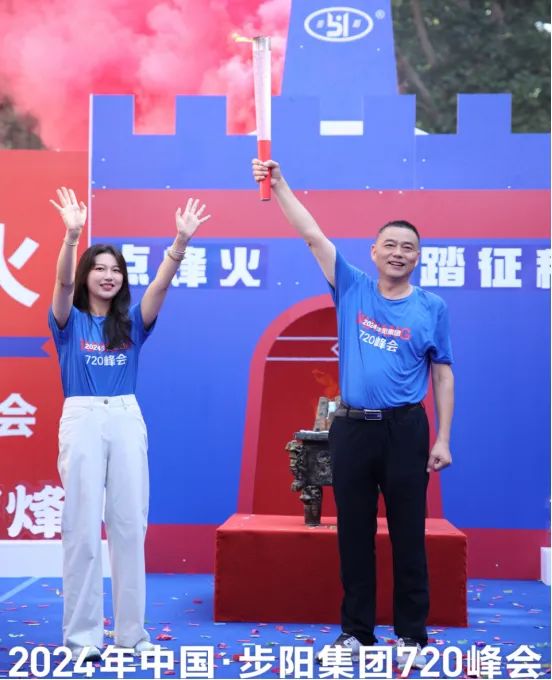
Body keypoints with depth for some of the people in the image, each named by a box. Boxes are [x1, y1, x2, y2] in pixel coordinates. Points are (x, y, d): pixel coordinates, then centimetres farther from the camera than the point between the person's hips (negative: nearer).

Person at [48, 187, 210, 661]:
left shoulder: (132, 323, 9)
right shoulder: (70, 321, 4)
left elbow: (161, 285, -5)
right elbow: (63, 282, -15)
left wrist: (181, 241, -21)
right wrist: (72, 235, -31)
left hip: (127, 420, 3)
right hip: (82, 418, -2)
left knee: (130, 524, 5)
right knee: (82, 525, 0)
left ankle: (132, 631, 14)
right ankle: (83, 635, 7)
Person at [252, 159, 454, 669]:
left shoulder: (431, 308, 3)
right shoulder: (353, 289, 6)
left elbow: (443, 377, 4)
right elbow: (312, 234, 1)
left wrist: (443, 439, -3)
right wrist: (279, 184, -6)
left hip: (405, 429, -2)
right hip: (352, 427, 2)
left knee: (408, 536, 3)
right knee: (354, 534, 8)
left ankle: (413, 635, 13)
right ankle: (356, 631, 19)